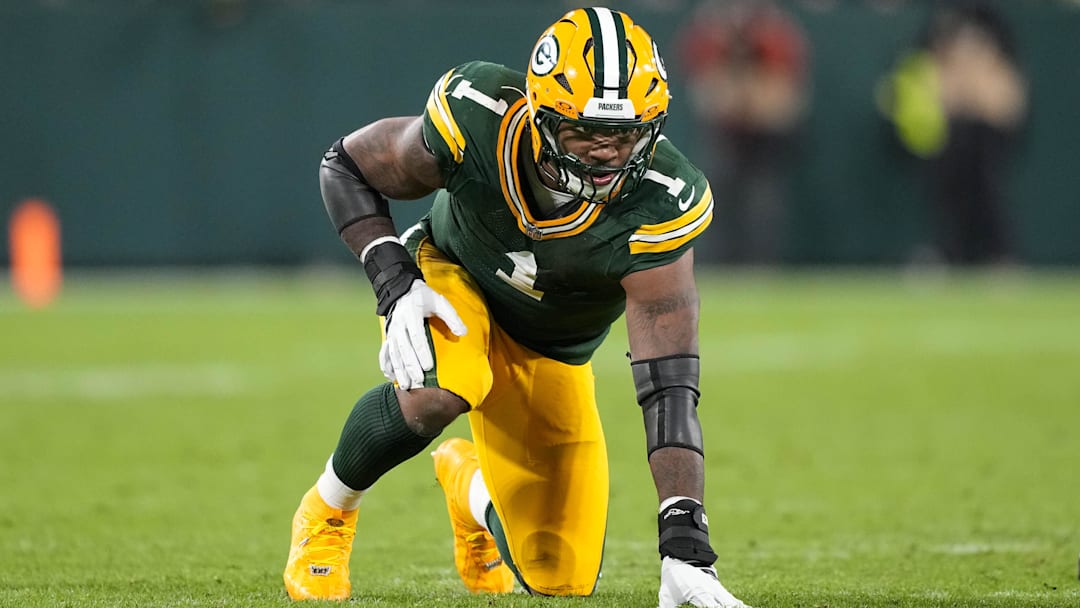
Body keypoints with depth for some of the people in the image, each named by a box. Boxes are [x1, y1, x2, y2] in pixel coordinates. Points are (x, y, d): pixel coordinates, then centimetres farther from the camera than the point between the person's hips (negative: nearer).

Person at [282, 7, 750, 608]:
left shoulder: (658, 208, -36)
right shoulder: (479, 121, -34)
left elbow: (670, 387, -39)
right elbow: (347, 165, -14)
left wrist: (685, 546, -48)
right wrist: (395, 282, -28)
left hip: (551, 354, 2)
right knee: (437, 393, -39)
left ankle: (470, 485, 38)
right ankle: (327, 513, -7)